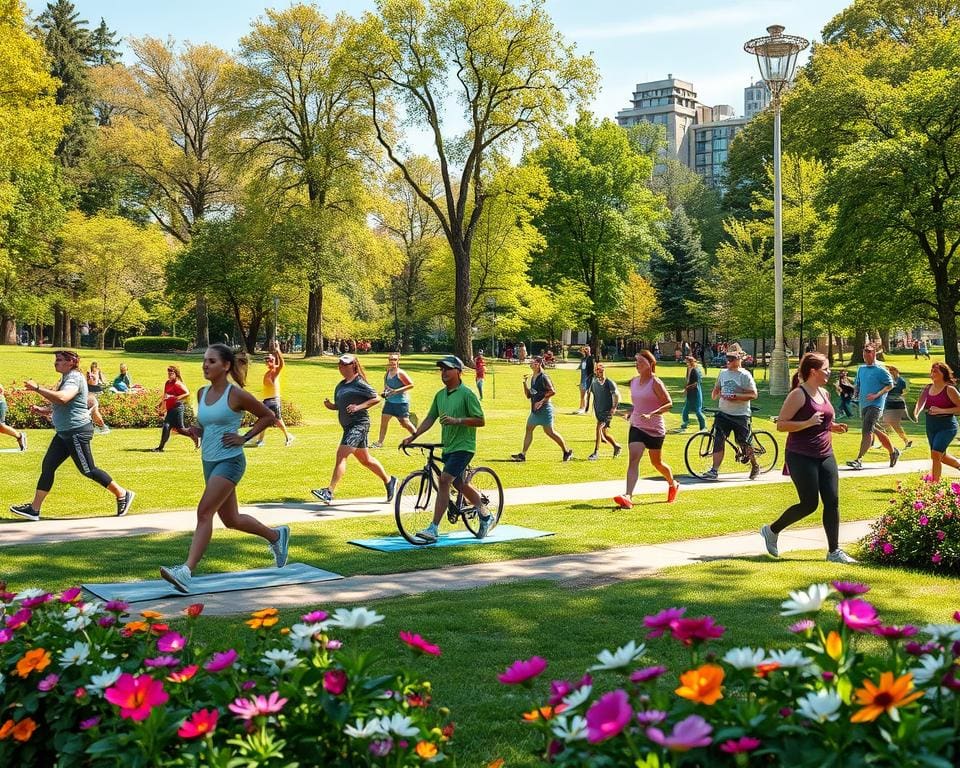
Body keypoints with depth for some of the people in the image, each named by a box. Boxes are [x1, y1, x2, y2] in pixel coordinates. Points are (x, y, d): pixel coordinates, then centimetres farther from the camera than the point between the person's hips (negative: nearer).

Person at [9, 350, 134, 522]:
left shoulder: (74, 378, -16)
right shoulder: (66, 378, 16)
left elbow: (62, 398, -36)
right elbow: (58, 406, 27)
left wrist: (37, 388, -29)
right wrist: (41, 409, 9)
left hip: (77, 432, -10)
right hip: (64, 433, 10)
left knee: (88, 470, -3)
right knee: (47, 467, 6)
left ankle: (122, 494, 10)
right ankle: (34, 509, 9)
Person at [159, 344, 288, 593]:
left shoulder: (236, 395, -11)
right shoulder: (202, 393, 8)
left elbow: (268, 416, -1)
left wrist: (244, 438, -8)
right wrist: (194, 430, 1)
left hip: (229, 462, -8)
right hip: (209, 461, 8)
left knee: (204, 512, -20)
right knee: (231, 519, 17)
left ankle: (186, 571, -24)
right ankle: (276, 536, 40)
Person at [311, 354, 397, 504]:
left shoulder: (359, 383, -10)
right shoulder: (340, 386, 15)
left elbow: (376, 398, -12)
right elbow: (339, 406, 22)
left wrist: (359, 406, -22)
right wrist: (330, 406, 1)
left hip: (359, 423, -10)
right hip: (348, 426, 10)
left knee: (341, 455, -18)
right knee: (365, 459, 17)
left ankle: (329, 492, -22)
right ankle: (389, 481, 33)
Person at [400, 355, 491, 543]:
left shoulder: (467, 394, -12)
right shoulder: (440, 395, 10)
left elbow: (480, 421, -14)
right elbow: (430, 419, 14)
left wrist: (456, 420, -25)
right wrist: (413, 437, 4)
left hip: (463, 446, -8)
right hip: (448, 446, 8)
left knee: (444, 480, -18)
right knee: (460, 484, 18)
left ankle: (434, 529, -18)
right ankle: (485, 516, 36)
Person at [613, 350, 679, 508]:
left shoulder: (655, 383, -12)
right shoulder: (633, 382, 7)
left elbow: (669, 403, -16)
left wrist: (651, 414, -28)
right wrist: (631, 413, 5)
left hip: (655, 429, -4)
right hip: (636, 426, 4)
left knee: (656, 462, 13)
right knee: (633, 459, -15)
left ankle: (673, 484, 43)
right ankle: (628, 497, -26)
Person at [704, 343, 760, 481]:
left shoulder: (744, 375, -6)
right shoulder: (722, 373, 11)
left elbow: (753, 394, -12)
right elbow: (717, 389, 26)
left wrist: (735, 397, -21)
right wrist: (715, 394, 5)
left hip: (740, 415, -5)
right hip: (723, 413, 5)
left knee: (744, 443, 3)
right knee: (718, 440, -7)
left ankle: (755, 467, 25)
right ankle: (714, 470, -8)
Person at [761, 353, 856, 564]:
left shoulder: (824, 394, 13)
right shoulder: (798, 395, -12)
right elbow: (781, 424, -16)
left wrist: (833, 427, 7)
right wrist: (809, 423, -25)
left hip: (825, 455, 8)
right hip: (801, 457, -8)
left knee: (832, 502, 1)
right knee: (809, 504, -3)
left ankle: (834, 551, 7)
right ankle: (771, 531, 17)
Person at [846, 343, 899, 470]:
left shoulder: (880, 370, -8)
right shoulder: (861, 369, 14)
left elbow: (890, 385, -7)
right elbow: (857, 383, 25)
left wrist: (876, 395, -18)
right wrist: (856, 392, 3)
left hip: (875, 404, -8)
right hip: (863, 404, 8)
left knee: (866, 431, -14)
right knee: (874, 430, 15)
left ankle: (859, 459, -16)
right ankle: (893, 451, 32)